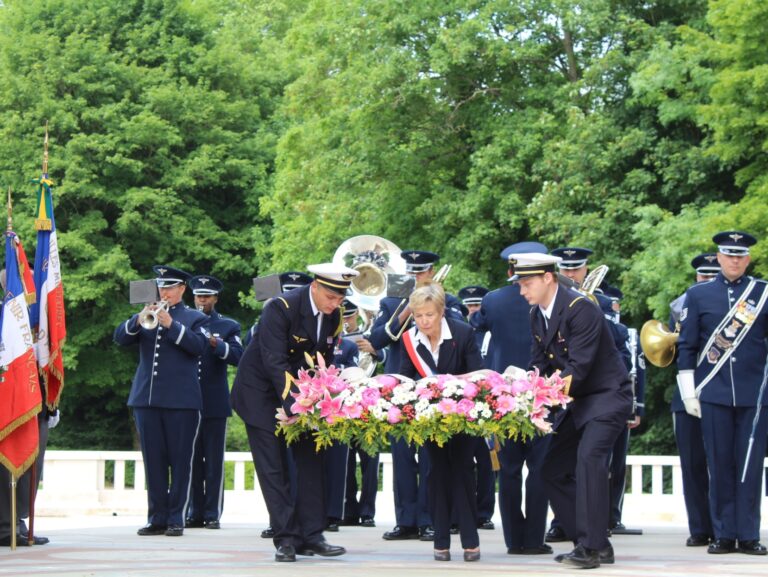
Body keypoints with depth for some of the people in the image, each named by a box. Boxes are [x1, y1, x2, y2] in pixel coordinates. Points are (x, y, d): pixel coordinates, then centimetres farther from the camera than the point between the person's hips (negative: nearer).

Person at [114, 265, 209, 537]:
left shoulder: (195, 318, 9)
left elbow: (198, 346, -9)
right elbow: (120, 337, 5)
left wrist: (171, 325, -16)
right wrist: (138, 321, -13)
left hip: (181, 400, -3)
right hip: (146, 399, 3)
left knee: (180, 460, -3)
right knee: (153, 461, 4)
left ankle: (176, 518, 0)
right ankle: (157, 518, 8)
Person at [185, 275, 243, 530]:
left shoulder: (229, 326, 8)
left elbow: (237, 356, -7)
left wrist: (215, 344, -21)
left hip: (215, 402, -2)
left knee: (214, 460, -2)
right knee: (192, 459, 3)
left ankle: (212, 513, 0)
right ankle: (194, 512, 8)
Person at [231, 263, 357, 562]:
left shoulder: (333, 316, -4)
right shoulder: (281, 308, -24)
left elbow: (325, 362, 5)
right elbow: (274, 362, -29)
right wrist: (293, 405, -35)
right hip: (263, 392, -6)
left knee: (311, 464, 1)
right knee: (274, 468, -7)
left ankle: (311, 535, 3)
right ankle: (286, 538, -5)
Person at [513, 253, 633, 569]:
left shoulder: (580, 308, -21)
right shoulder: (537, 315, 5)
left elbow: (579, 366, -26)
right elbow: (539, 363, 8)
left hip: (607, 395, -10)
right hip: (577, 401, 10)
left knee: (589, 456, -26)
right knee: (553, 469, 8)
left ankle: (593, 547, -25)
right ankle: (592, 543, 14)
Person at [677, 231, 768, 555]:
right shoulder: (698, 295, 6)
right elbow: (686, 346, 7)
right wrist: (688, 391, 2)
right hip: (714, 394, 0)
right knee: (720, 466, 3)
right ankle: (724, 535, 9)